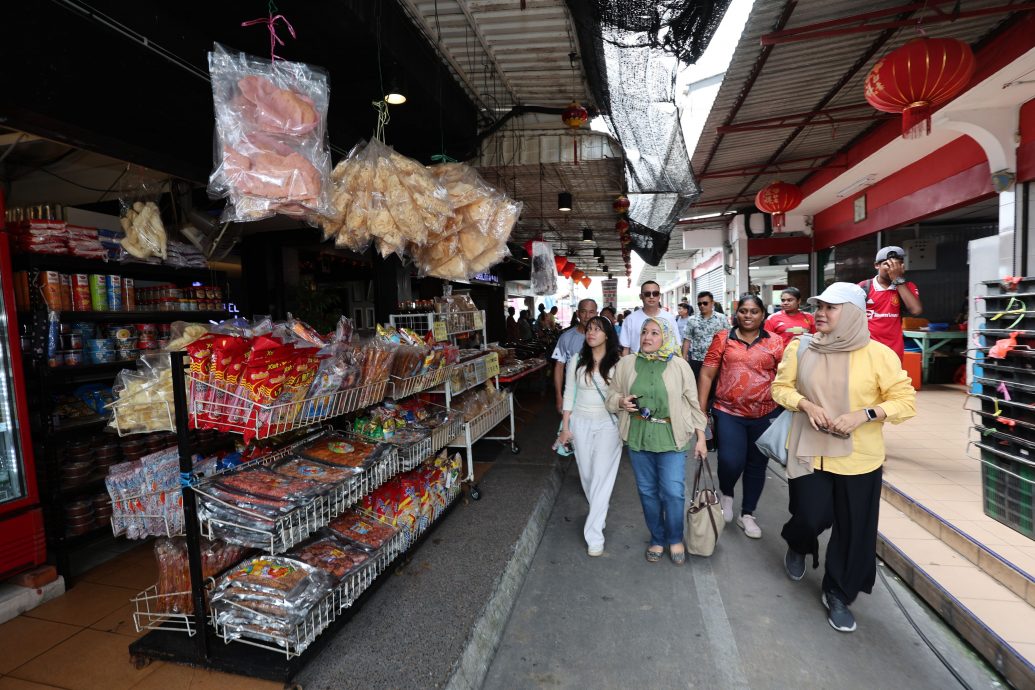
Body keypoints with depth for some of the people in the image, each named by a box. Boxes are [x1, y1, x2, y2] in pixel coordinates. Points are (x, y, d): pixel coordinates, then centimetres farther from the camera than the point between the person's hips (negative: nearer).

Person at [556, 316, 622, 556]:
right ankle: (599, 511, 40)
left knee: (602, 475, -5)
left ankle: (594, 534, 2)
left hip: (608, 424, -3)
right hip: (581, 422, 3)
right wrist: (565, 427, 3)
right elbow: (569, 394, 5)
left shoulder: (618, 363, -7)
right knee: (587, 473, 12)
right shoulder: (576, 361, 1)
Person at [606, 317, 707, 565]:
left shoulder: (679, 365, -2)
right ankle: (657, 539, 32)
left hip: (671, 437, -2)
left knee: (673, 492, -1)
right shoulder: (626, 363, 2)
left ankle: (675, 540, 26)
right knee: (647, 491, 11)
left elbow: (693, 402, 1)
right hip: (638, 436, 2)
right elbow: (612, 395, 11)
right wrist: (621, 401, -11)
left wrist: (701, 436, 1)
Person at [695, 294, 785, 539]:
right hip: (728, 413, -2)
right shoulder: (723, 339, 0)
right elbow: (706, 375, 0)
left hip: (765, 414, 2)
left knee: (757, 465, 12)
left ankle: (747, 514, 31)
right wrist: (701, 411, -2)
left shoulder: (775, 343, 2)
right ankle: (726, 494, 24)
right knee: (731, 461, -11)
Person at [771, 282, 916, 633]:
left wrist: (864, 414, -22)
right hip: (809, 450, 1)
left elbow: (905, 400, -6)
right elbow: (781, 387, 5)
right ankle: (797, 546, 39)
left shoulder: (877, 354, -9)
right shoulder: (800, 348, -3)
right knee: (810, 518, 0)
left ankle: (838, 595, 32)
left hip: (858, 457, 0)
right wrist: (806, 405, -14)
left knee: (853, 530, 9)